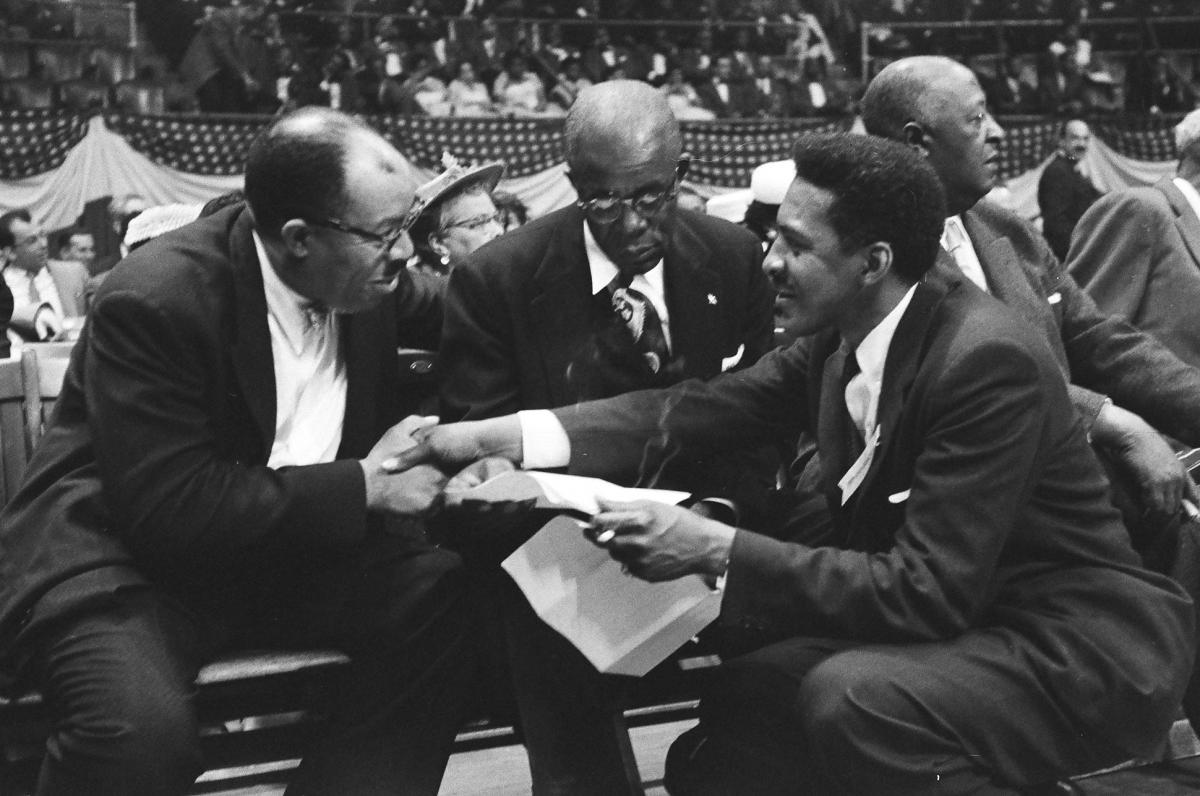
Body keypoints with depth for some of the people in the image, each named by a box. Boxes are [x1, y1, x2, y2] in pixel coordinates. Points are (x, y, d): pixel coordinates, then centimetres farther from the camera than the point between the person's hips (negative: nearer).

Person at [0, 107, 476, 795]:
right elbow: (172, 510, -26)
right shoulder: (154, 301, -23)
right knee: (142, 731, -35)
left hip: (293, 549, 7)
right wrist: (364, 485, -24)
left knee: (454, 603, -16)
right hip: (133, 564, -6)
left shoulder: (365, 286, -3)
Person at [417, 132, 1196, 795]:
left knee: (848, 697, -30)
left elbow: (930, 592, -28)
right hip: (956, 615, 8)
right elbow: (698, 409, -2)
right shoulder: (845, 332, -3)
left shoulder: (987, 358, -26)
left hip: (1085, 651, -8)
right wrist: (501, 434, -11)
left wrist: (717, 549, -31)